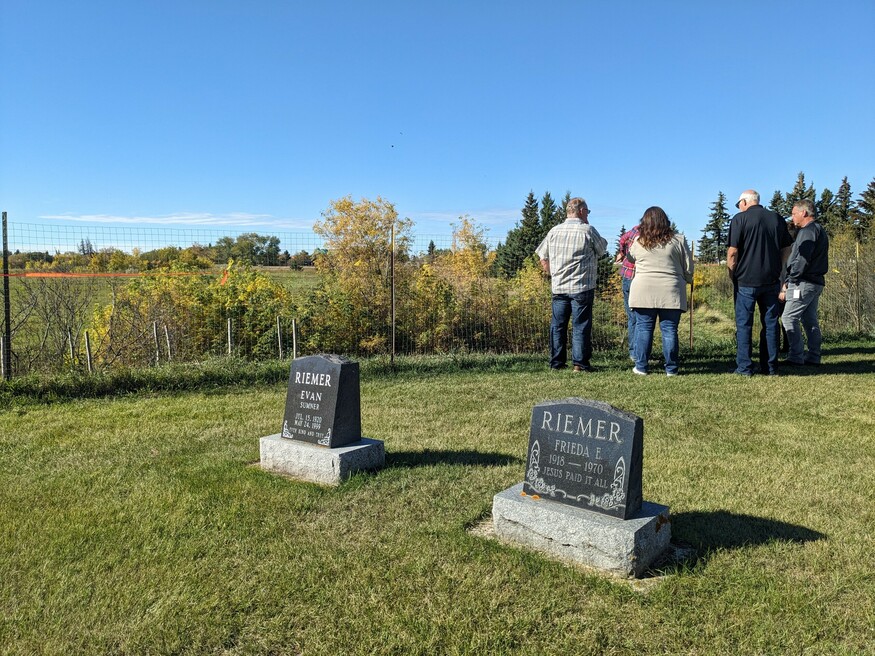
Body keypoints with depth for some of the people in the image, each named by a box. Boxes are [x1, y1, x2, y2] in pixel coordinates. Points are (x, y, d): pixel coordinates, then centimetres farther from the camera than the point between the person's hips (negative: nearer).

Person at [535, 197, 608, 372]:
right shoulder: (587, 230, -6)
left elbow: (543, 258, 8)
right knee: (581, 326, 1)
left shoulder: (554, 231, 7)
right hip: (582, 287, -4)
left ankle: (556, 362, 14)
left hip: (558, 286, 4)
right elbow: (602, 250, 8)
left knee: (558, 325, 9)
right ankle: (580, 363, 1)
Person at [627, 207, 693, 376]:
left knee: (643, 329, 6)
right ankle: (671, 369, 9)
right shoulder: (678, 240, 2)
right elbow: (688, 268, 6)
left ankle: (641, 367, 9)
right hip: (671, 292, 0)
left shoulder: (638, 241, 4)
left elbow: (631, 257, 24)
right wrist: (686, 280, 24)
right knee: (669, 330, 4)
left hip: (643, 291, 0)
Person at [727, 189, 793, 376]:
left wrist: (731, 273, 0)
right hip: (772, 280, 4)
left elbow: (733, 251, -12)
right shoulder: (777, 219, 9)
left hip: (746, 280, -4)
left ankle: (744, 367, 1)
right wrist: (777, 270, 17)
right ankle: (772, 366, 13)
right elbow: (786, 249, 11)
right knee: (771, 322, 9)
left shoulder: (740, 219, -6)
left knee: (744, 323, 1)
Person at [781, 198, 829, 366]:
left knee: (789, 318, -8)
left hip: (804, 283, -10)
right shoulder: (820, 230, 21)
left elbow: (802, 260, -20)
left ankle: (796, 357, -9)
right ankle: (813, 357, 14)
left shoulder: (808, 231, -12)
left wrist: (789, 282, -12)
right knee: (810, 320, 12)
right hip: (816, 282, 10)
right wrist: (789, 282, 13)